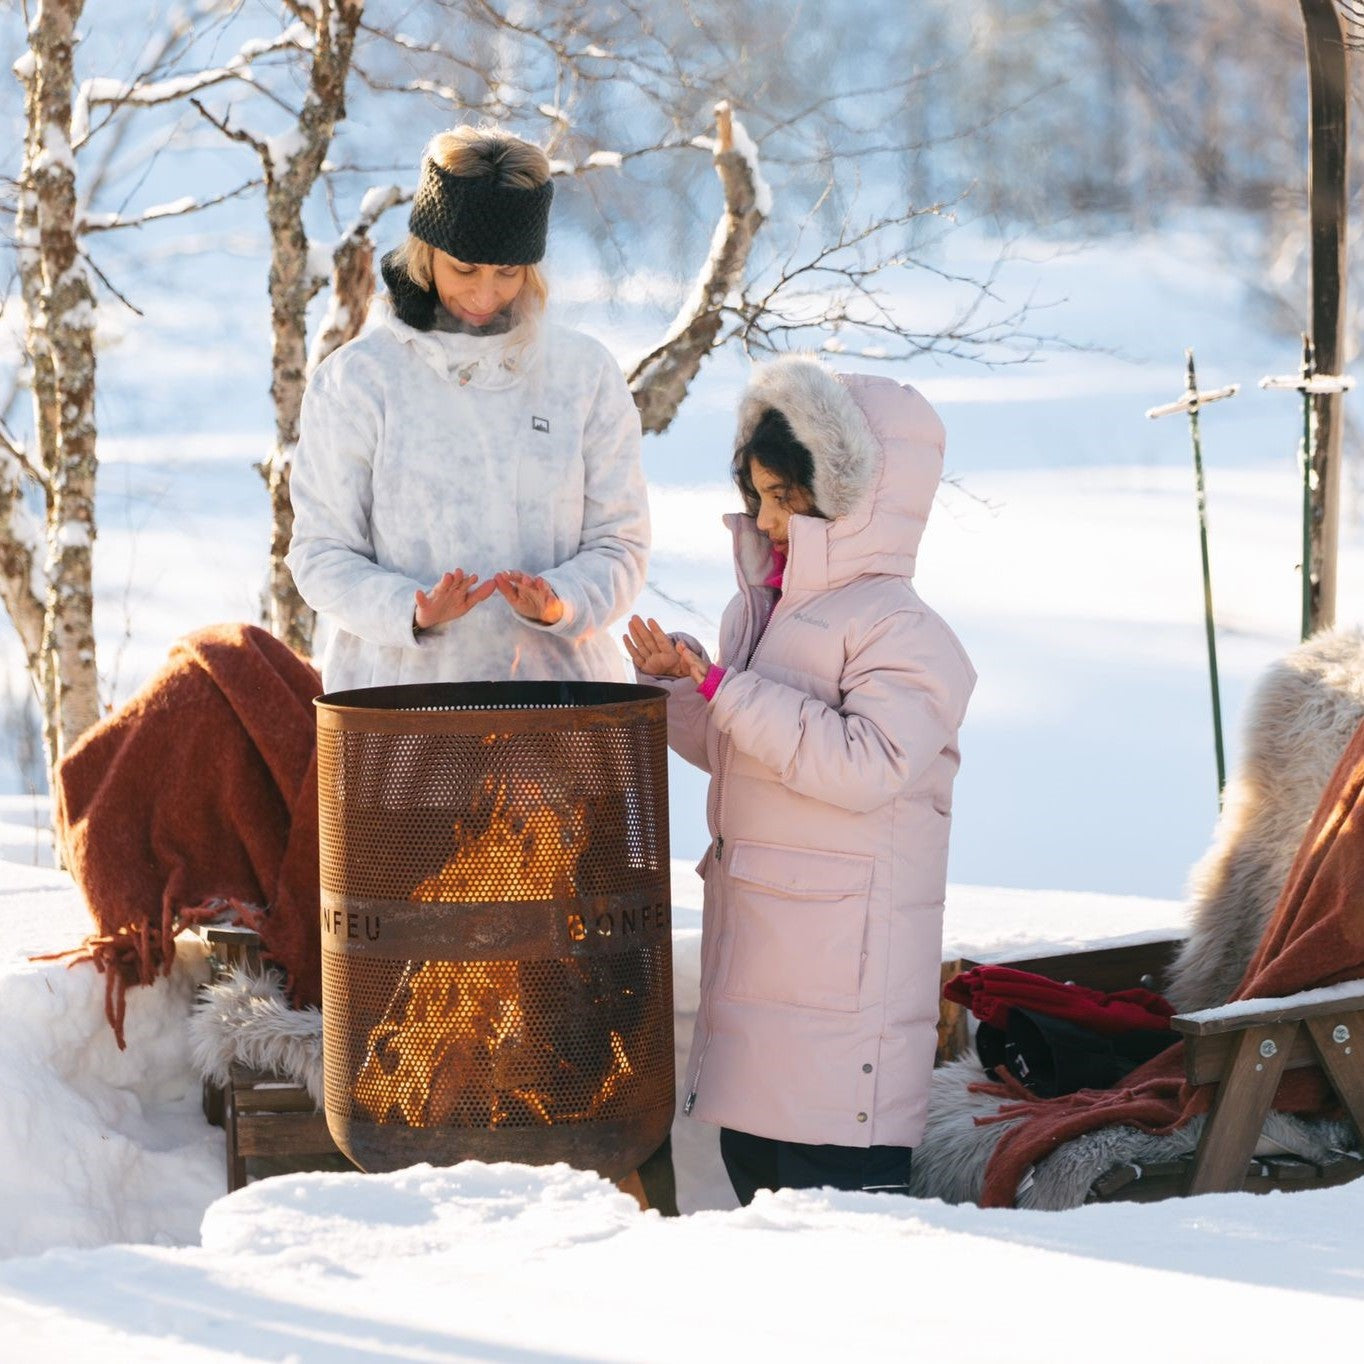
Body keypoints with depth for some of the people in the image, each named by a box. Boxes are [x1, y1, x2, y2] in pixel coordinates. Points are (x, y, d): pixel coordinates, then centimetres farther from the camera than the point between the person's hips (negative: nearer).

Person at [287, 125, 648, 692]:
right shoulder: (355, 380, 4)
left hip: (557, 678, 1)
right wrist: (412, 612, -17)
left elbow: (618, 543, 9)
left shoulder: (586, 373, 10)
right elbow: (322, 553, 2)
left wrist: (558, 603, -12)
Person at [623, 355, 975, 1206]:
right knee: (750, 1156, 15)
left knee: (840, 1177, -10)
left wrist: (730, 692, -25)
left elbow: (866, 763, -28)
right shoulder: (764, 609, 14)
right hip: (753, 941, 9)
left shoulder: (898, 632, -14)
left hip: (844, 963, -9)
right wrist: (675, 688, 7)